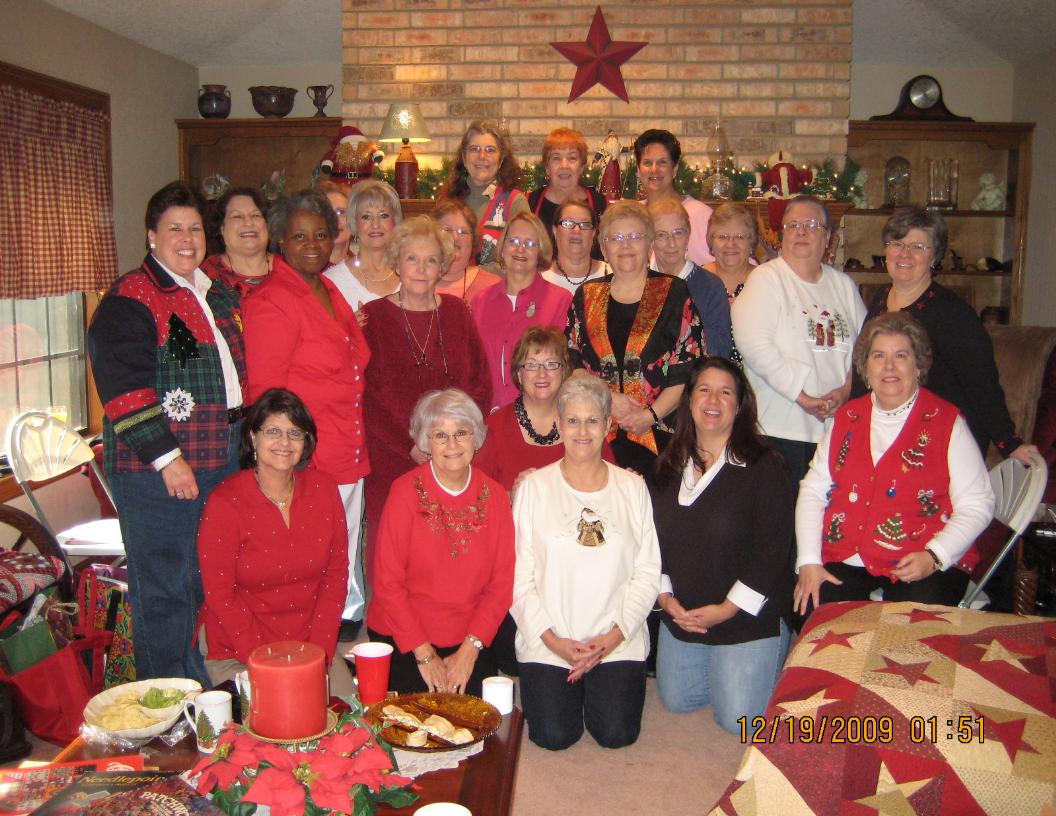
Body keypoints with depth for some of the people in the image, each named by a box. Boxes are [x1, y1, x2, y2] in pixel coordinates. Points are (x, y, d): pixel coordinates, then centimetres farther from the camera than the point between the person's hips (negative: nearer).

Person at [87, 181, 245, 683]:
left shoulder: (217, 294, 15)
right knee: (162, 590, 3)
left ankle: (206, 689, 34)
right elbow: (123, 387, -17)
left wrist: (242, 441, 18)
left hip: (222, 463, 8)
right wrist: (166, 457, -20)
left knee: (209, 583, 18)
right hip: (157, 471, -8)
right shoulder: (130, 299, -10)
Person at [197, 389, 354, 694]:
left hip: (313, 646, 3)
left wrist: (318, 652, -7)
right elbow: (220, 595, -10)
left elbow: (336, 574, 2)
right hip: (237, 655, -3)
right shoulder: (225, 503, -11)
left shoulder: (323, 488, 0)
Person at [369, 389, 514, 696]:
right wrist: (424, 654, -11)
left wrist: (469, 650, -7)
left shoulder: (494, 495, 0)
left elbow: (502, 582, 1)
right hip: (403, 645, -2)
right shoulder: (406, 492, -9)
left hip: (471, 646, 2)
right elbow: (387, 581, -9)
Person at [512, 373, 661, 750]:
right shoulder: (534, 487, -1)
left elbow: (648, 573, 2)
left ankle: (597, 686, 22)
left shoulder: (632, 488, 4)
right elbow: (518, 576, -3)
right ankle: (541, 686, 21)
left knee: (617, 734, -9)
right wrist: (552, 640, -11)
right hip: (546, 643, -1)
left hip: (617, 642, 1)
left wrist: (614, 636, -9)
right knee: (555, 736, -11)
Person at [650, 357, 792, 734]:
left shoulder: (763, 466, -14)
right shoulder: (669, 466, 4)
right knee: (677, 700, 13)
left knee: (737, 718, -2)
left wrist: (727, 609, -18)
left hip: (748, 618, -5)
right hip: (681, 615, 6)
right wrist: (665, 596, -6)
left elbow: (772, 549, -17)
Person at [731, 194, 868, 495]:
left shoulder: (843, 284, 15)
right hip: (780, 428, -5)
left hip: (837, 428, 5)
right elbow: (753, 345, -15)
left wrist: (847, 389, -6)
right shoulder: (766, 279, -2)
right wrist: (802, 397, -16)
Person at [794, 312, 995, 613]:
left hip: (923, 567, -2)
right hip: (845, 561, 3)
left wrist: (933, 557, -18)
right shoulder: (847, 418, 12)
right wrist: (808, 561, -3)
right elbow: (813, 490, 9)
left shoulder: (947, 422, 1)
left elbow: (976, 505, -3)